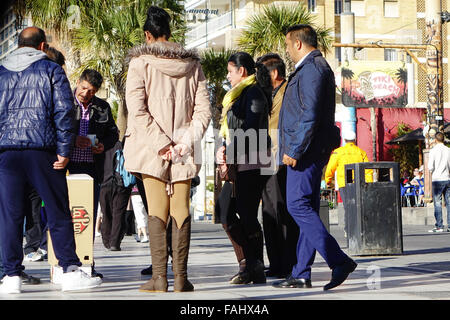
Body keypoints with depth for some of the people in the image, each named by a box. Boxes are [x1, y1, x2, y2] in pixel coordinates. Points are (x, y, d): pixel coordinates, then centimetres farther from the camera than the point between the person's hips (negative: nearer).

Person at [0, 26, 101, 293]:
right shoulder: (52, 70, 4)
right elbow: (64, 112, -4)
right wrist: (64, 150, -4)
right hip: (42, 151, -3)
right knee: (58, 213, 2)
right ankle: (70, 271, -1)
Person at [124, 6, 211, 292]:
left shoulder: (141, 62, -3)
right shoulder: (192, 63, 7)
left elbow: (137, 109, -12)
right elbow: (203, 109, 1)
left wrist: (161, 144, -10)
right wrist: (185, 142, -3)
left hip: (151, 151, -2)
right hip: (184, 152, 2)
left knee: (157, 212, 0)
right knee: (181, 212, 4)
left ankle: (159, 277, -3)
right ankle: (180, 278, 3)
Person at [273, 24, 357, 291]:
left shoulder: (312, 69, -12)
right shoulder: (315, 68, 22)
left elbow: (311, 115, -21)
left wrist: (294, 150, -20)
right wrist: (293, 149, 21)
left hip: (306, 150, -11)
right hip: (309, 151, 11)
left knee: (298, 206, -14)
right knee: (307, 209, 9)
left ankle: (339, 261, -18)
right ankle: (301, 275, 11)